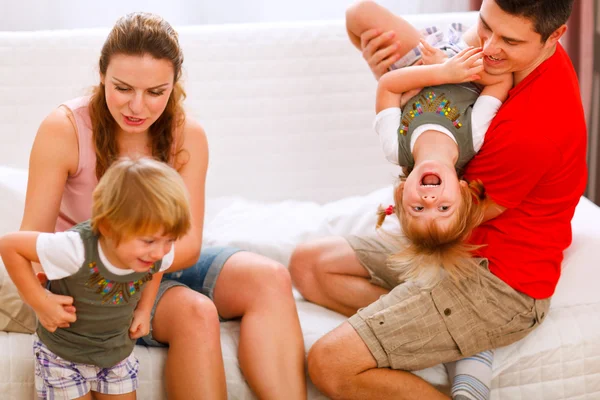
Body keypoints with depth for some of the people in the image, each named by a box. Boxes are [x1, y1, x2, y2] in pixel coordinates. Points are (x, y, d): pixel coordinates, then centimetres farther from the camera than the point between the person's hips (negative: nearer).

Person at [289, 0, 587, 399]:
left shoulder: (533, 126, -30)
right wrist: (390, 76, -15)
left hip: (501, 285, -10)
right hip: (462, 250, 10)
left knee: (331, 365, -18)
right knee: (309, 264, 10)